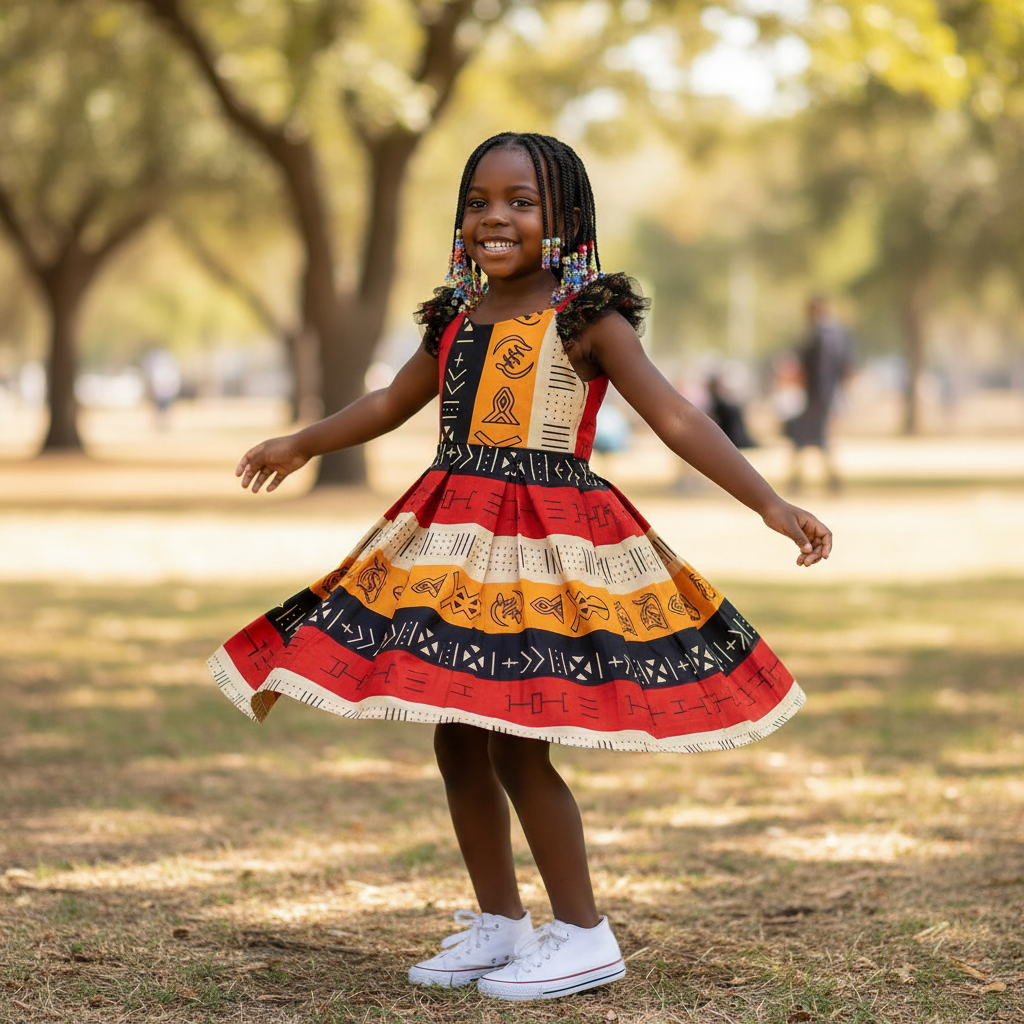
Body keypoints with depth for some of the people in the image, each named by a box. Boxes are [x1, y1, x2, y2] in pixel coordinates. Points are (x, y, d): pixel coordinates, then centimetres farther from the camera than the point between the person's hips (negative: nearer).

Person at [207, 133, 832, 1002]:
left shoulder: (587, 319, -5)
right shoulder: (458, 319, 12)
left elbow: (677, 419, -11)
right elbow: (392, 402, 30)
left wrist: (772, 506, -20)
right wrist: (304, 445, 44)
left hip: (547, 545, -6)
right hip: (452, 540, 6)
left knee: (516, 746, -9)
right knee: (457, 739, 9)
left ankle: (584, 935, 4)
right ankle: (499, 923, 23)